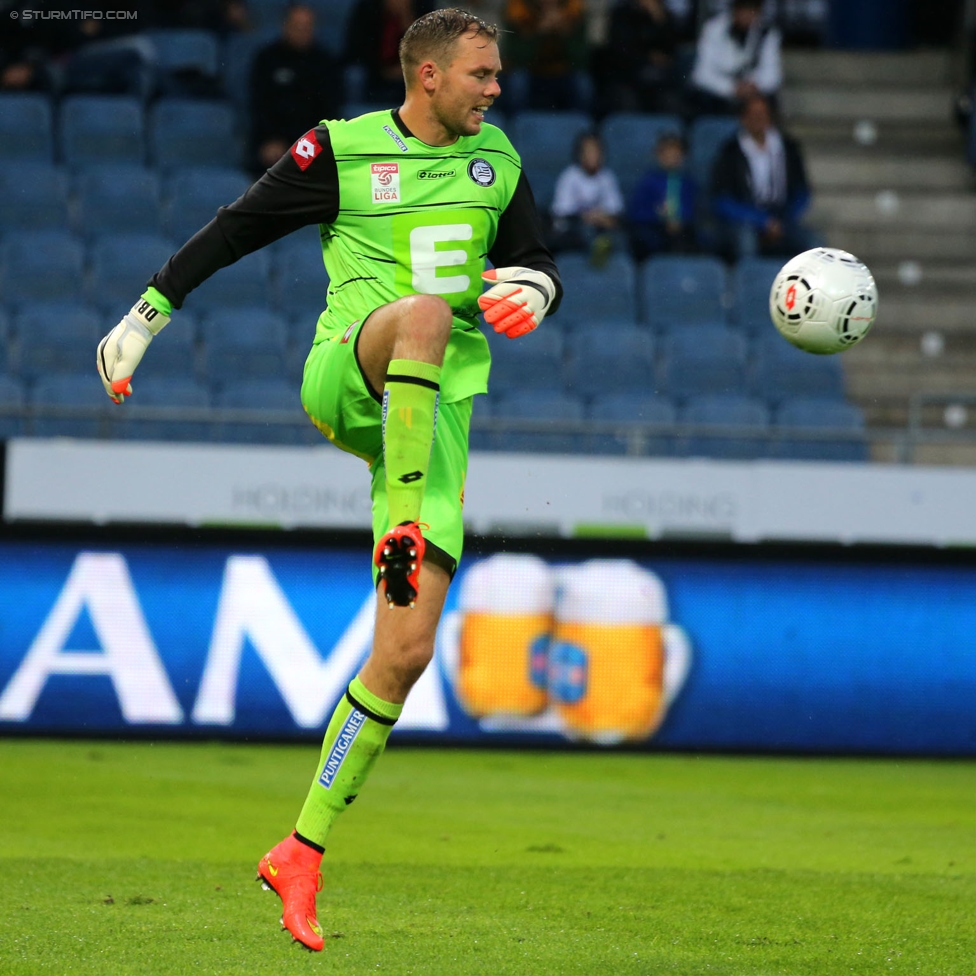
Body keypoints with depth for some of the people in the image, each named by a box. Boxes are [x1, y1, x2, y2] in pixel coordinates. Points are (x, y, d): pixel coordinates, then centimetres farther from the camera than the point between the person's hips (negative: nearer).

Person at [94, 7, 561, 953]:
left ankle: (300, 855, 3)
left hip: (435, 413, 4)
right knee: (424, 311, -40)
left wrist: (534, 289, -1)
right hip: (344, 378, -4)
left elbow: (536, 259, 24)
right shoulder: (340, 150, 2)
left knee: (406, 653, -6)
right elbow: (235, 229, 9)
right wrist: (145, 315, 11)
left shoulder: (495, 159, 15)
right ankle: (402, 534, -45)